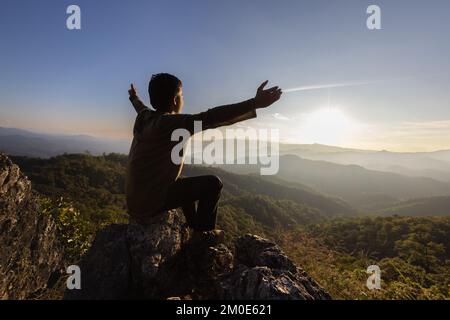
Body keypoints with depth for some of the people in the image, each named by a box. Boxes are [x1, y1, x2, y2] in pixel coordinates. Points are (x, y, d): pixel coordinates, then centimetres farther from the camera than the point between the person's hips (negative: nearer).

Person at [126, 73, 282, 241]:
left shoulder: (143, 117, 3)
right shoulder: (171, 123, -23)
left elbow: (141, 107, 28)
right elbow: (211, 117, -33)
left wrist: (134, 98, 52)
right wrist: (254, 103, -36)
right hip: (150, 204, -9)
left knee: (185, 183, 30)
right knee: (213, 183, -5)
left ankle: (196, 227, 38)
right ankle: (204, 230, 15)